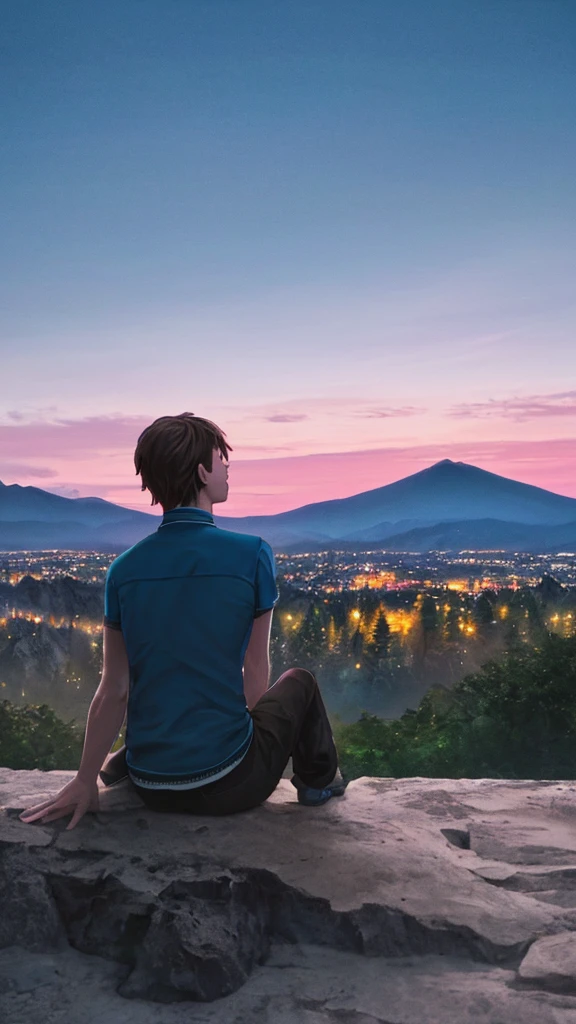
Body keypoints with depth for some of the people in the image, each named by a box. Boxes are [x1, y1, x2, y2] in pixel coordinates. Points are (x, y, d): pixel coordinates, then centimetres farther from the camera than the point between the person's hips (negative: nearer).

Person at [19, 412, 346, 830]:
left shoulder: (123, 568, -3)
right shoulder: (252, 554, -14)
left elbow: (113, 691, 1)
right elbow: (256, 673, -3)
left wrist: (86, 781, 11)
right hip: (227, 788, -4)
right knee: (299, 682, 25)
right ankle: (319, 780, 37)